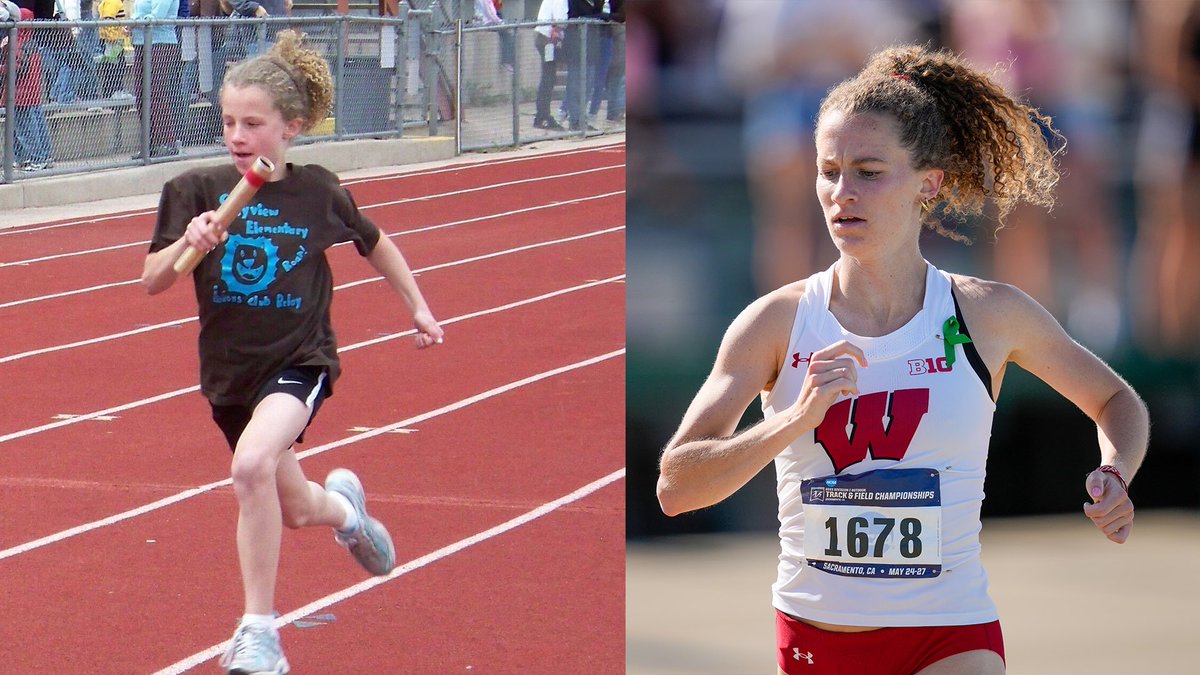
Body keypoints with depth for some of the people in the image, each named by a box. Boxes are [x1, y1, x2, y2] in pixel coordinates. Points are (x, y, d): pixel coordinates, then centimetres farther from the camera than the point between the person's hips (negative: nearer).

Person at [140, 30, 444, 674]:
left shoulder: (318, 192, -8)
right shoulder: (197, 191, -9)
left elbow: (376, 245, 12)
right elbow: (152, 281, -6)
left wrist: (418, 307, 17)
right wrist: (188, 244, -25)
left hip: (300, 361, -3)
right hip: (228, 371, 3)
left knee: (252, 464, -31)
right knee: (293, 510, 16)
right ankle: (343, 504, 56)